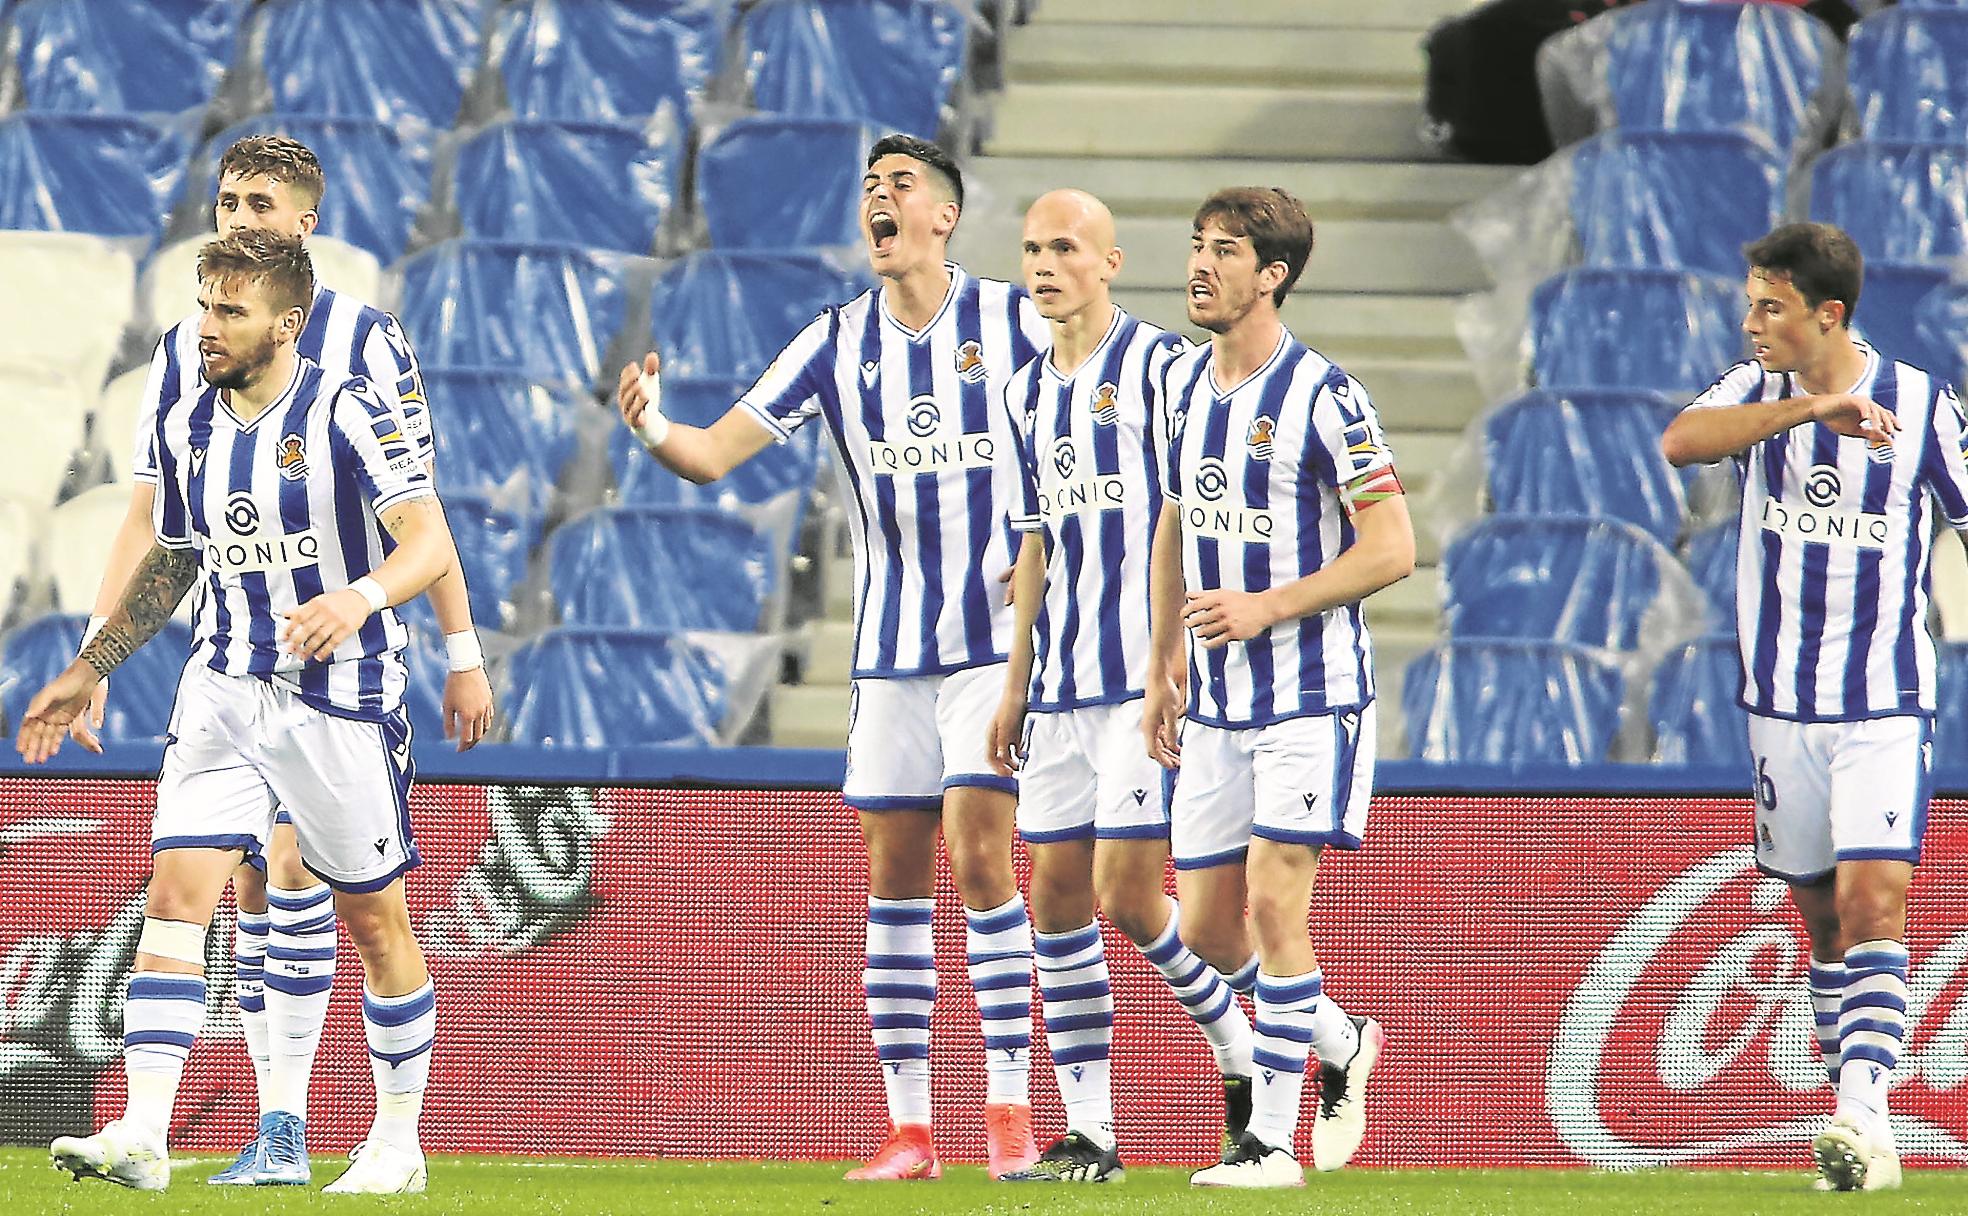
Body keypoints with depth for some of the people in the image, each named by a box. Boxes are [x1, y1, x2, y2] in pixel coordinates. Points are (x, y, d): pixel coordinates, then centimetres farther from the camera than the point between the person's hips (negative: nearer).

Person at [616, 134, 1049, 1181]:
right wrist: (653, 430, -23)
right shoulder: (837, 341, 4)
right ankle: (908, 1128, 7)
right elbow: (718, 452, -1)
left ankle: (1009, 1115, -8)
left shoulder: (1013, 320, -4)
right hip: (889, 650, 4)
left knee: (980, 859, -13)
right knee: (894, 878, 3)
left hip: (996, 634, -4)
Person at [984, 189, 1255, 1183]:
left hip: (1146, 678, -7)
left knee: (1127, 896, -11)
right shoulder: (1027, 392, 16)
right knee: (1056, 897, 3)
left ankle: (1243, 1055, 12)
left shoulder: (1158, 366, -6)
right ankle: (1088, 1133, 7)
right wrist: (1016, 683, 19)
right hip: (1061, 684, 7)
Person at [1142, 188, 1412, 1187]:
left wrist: (1265, 606, -19)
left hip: (1311, 696, -7)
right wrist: (1163, 665, 17)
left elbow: (1391, 547, -14)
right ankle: (1344, 1046, 30)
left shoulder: (1322, 397, -13)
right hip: (1216, 702, 7)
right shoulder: (1183, 383, 9)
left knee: (1273, 901, -14)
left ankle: (1271, 1140, -6)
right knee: (1205, 927, 5)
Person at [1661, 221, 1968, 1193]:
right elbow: (1680, 440, -20)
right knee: (1821, 918, 8)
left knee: (1873, 901, -18)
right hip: (1780, 702, 3)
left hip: (1885, 703, -3)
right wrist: (1811, 408, -31)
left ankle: (1862, 1111, -26)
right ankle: (1857, 1137, 16)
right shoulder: (1758, 390, 1)